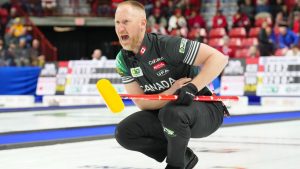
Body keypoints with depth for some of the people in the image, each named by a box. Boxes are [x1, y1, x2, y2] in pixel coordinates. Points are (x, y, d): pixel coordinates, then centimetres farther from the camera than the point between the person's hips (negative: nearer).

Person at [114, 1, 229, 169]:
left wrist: (192, 88, -35)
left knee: (171, 113, -37)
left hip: (206, 110, -6)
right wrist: (172, 92, -26)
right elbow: (142, 103, -8)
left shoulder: (166, 44, -23)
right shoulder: (123, 60, -4)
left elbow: (219, 58, -24)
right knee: (124, 132, -12)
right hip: (164, 112, 7)